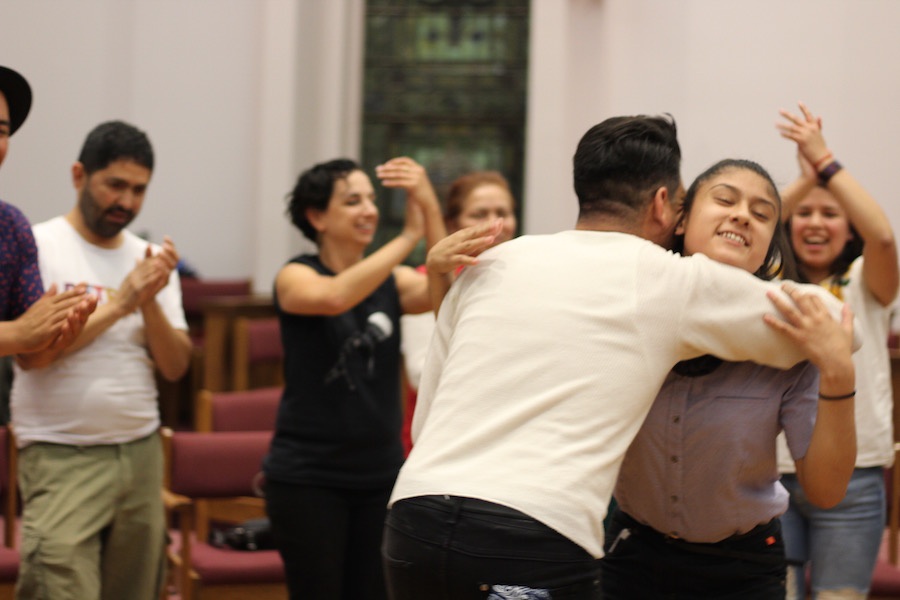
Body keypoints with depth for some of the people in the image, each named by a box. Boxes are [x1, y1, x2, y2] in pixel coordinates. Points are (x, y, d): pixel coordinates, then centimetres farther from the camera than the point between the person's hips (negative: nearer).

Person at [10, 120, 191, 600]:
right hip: (63, 458, -5)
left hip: (141, 452, 5)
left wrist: (150, 302, -11)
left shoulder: (150, 260, 11)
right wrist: (119, 302, -15)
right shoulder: (38, 246, -3)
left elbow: (175, 366, 6)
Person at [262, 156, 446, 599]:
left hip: (381, 473, 4)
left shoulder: (394, 280, 5)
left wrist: (430, 209, -27)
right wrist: (407, 238, -27)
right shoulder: (296, 276, -5)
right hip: (307, 475, -4)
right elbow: (334, 297, -28)